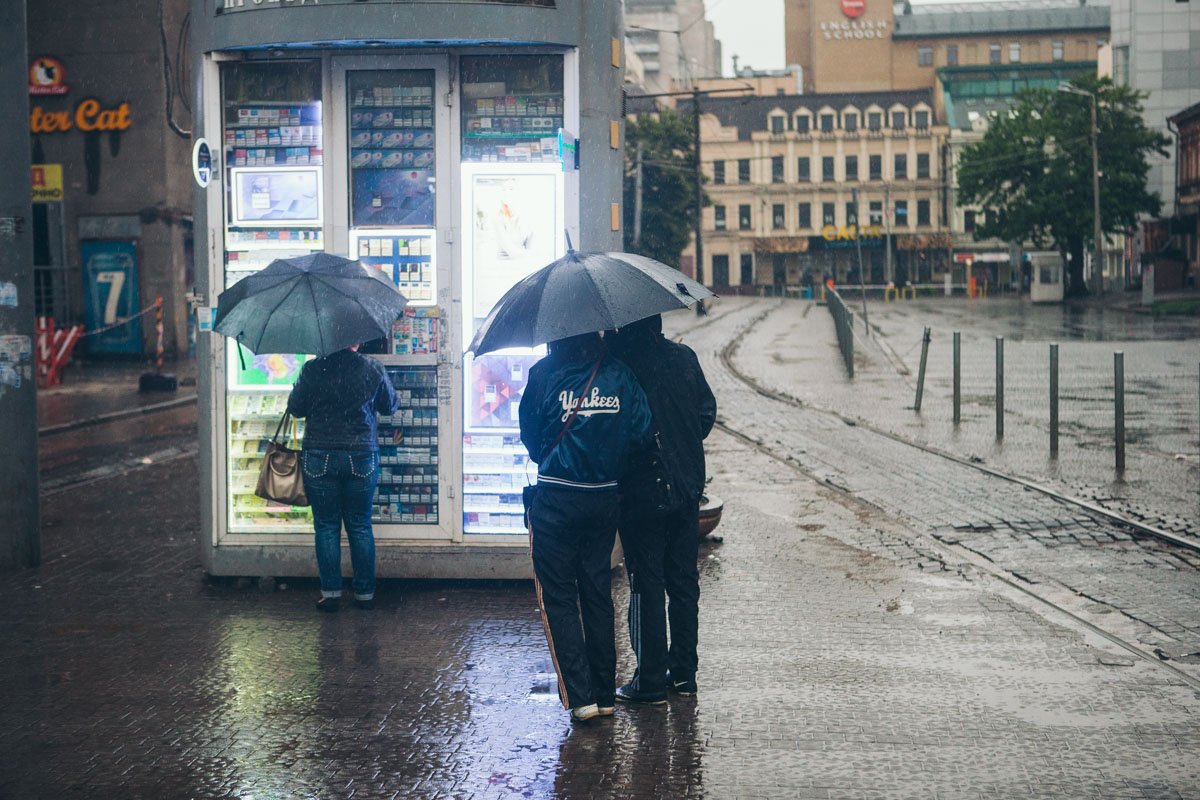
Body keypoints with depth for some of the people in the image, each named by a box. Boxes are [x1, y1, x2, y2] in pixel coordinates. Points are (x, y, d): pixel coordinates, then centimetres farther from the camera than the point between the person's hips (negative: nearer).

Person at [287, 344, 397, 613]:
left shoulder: (313, 369, -8)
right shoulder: (373, 369, -4)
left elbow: (295, 408, 3)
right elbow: (390, 406, 11)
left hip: (319, 458, -1)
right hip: (362, 457, 1)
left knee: (326, 526, 8)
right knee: (360, 527, 10)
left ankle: (330, 592, 6)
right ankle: (365, 593, 12)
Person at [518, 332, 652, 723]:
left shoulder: (544, 373, -7)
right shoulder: (618, 373, 0)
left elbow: (530, 434, 0)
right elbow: (641, 432, -3)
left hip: (556, 499, -4)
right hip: (605, 498, 4)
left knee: (558, 597, 4)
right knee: (598, 594, 14)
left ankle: (579, 695, -3)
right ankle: (604, 694, 18)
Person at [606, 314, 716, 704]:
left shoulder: (618, 360, -14)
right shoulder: (685, 357, 2)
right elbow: (708, 412, 10)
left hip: (642, 493, -5)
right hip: (687, 489, 5)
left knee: (646, 585, 1)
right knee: (684, 583, 13)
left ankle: (651, 680, 4)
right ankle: (683, 673, 20)